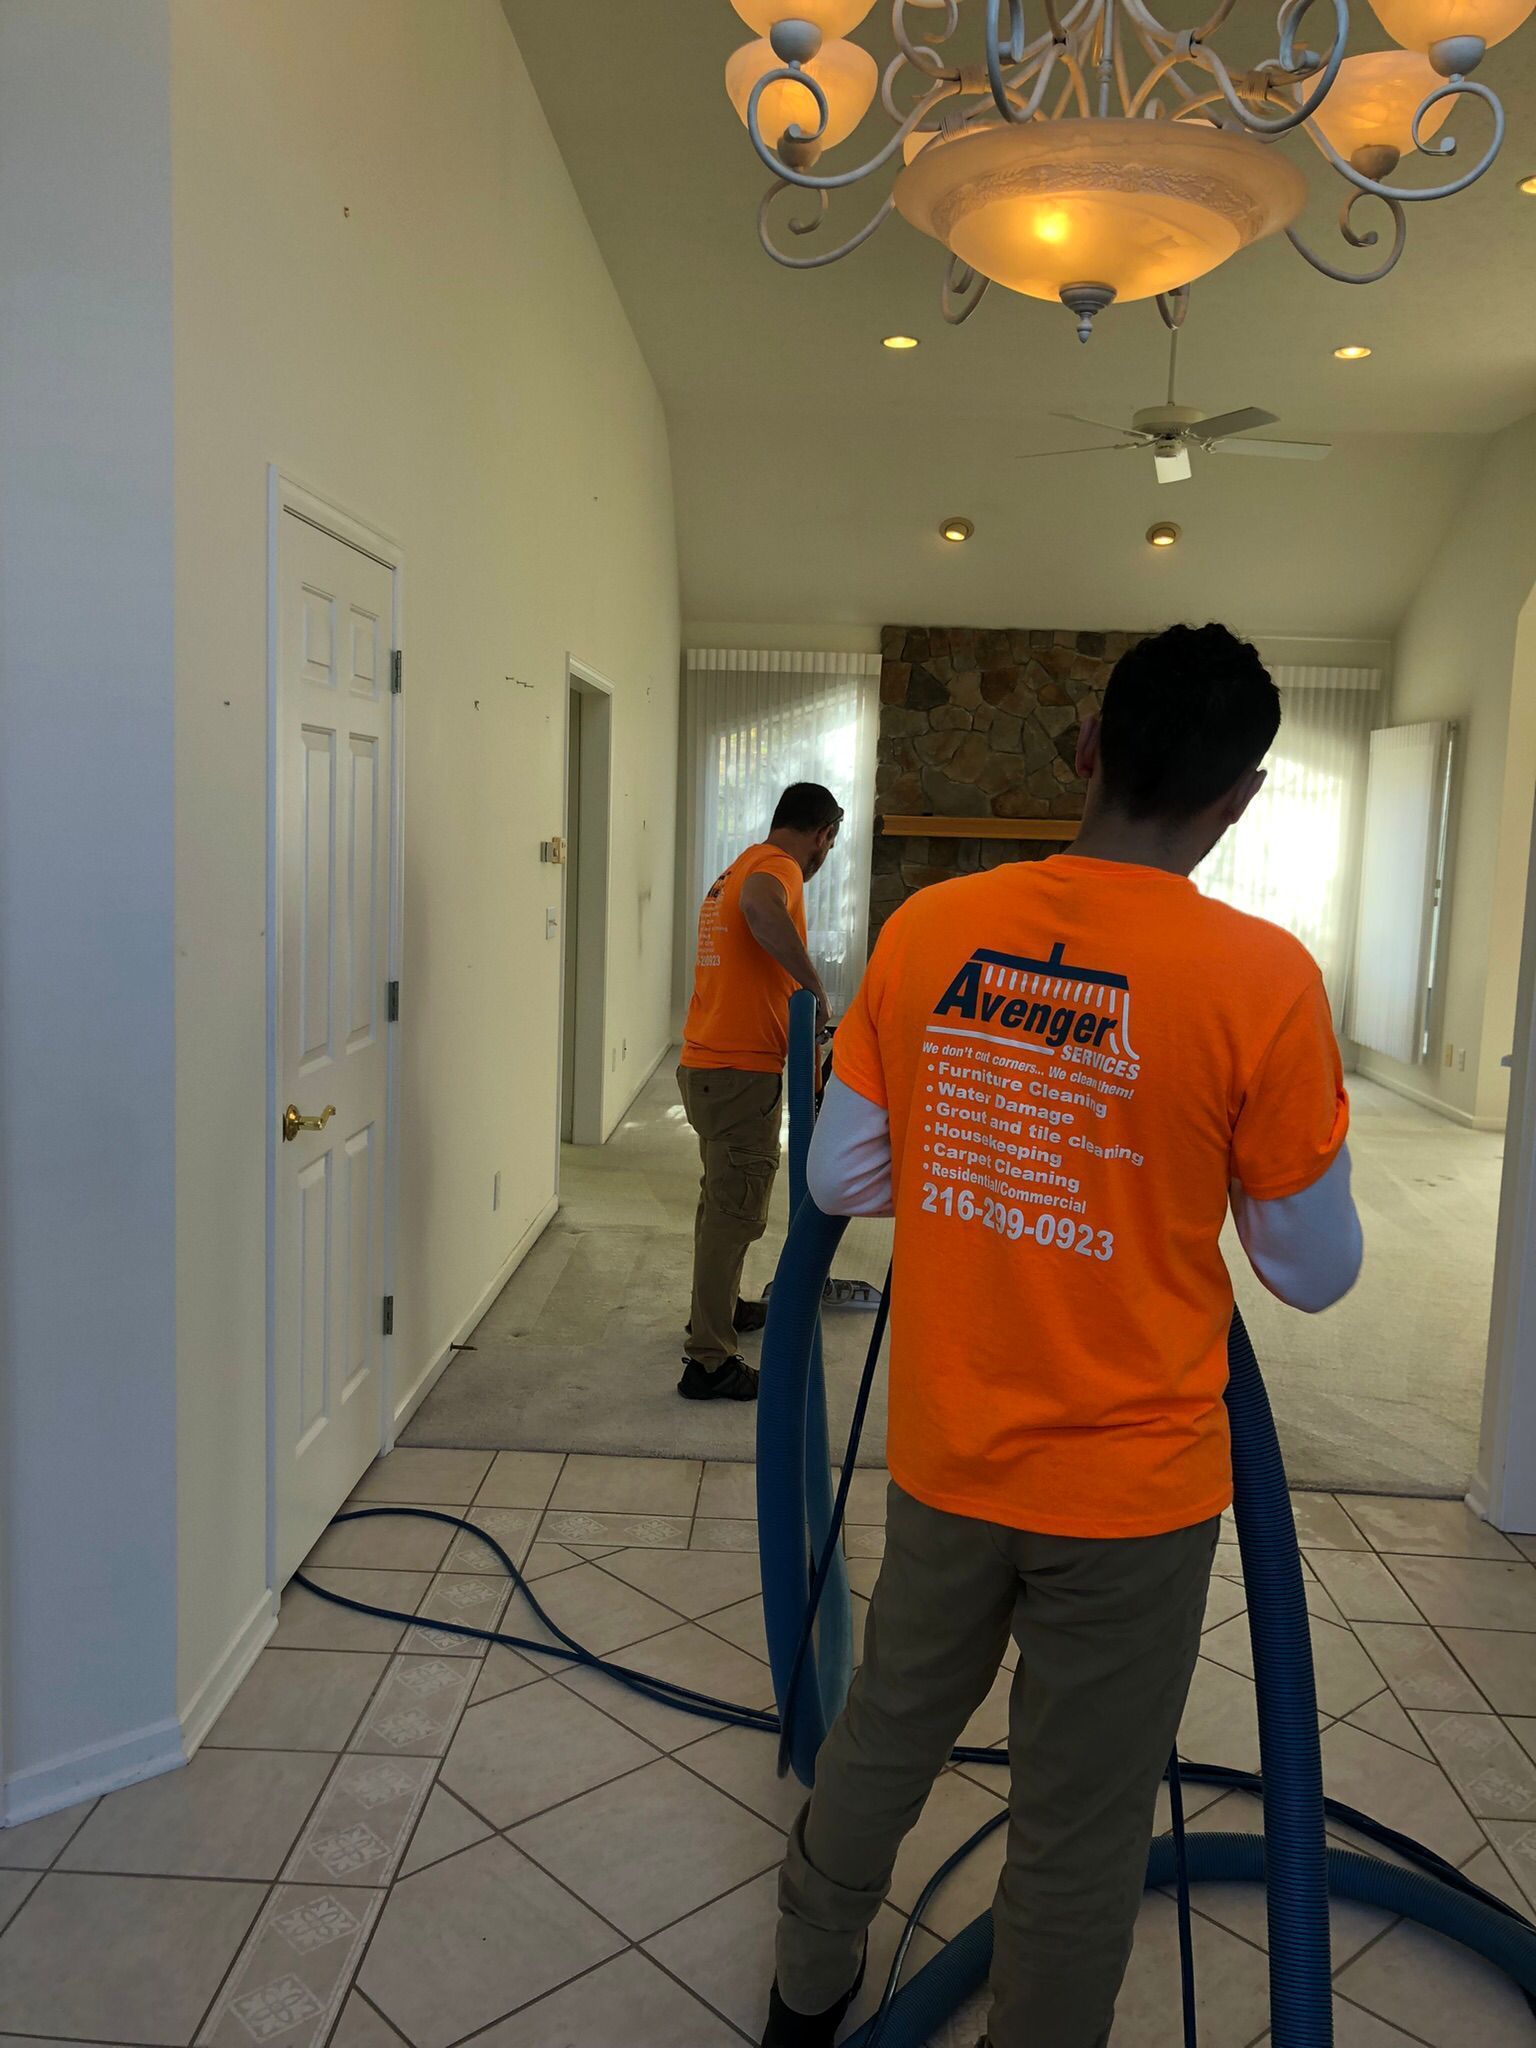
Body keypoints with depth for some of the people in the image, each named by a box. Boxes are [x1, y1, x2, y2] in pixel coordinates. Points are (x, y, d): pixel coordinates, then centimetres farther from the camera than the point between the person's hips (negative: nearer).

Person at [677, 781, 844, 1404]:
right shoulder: (780, 865, -12)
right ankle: (709, 1361, 0)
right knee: (736, 1210, -5)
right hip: (740, 1071, -10)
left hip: (707, 1065, 10)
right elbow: (761, 908, -37)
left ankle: (719, 1306, 42)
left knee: (724, 1195, 25)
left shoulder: (740, 868, 21)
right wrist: (816, 988, -29)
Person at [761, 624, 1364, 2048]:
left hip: (946, 1454, 4)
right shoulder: (1259, 980, -19)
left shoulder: (927, 930, -9)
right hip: (1132, 1493, -4)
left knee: (885, 1730, 26)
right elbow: (1315, 1272, -8)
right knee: (1079, 1825, 17)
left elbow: (840, 1179, 0)